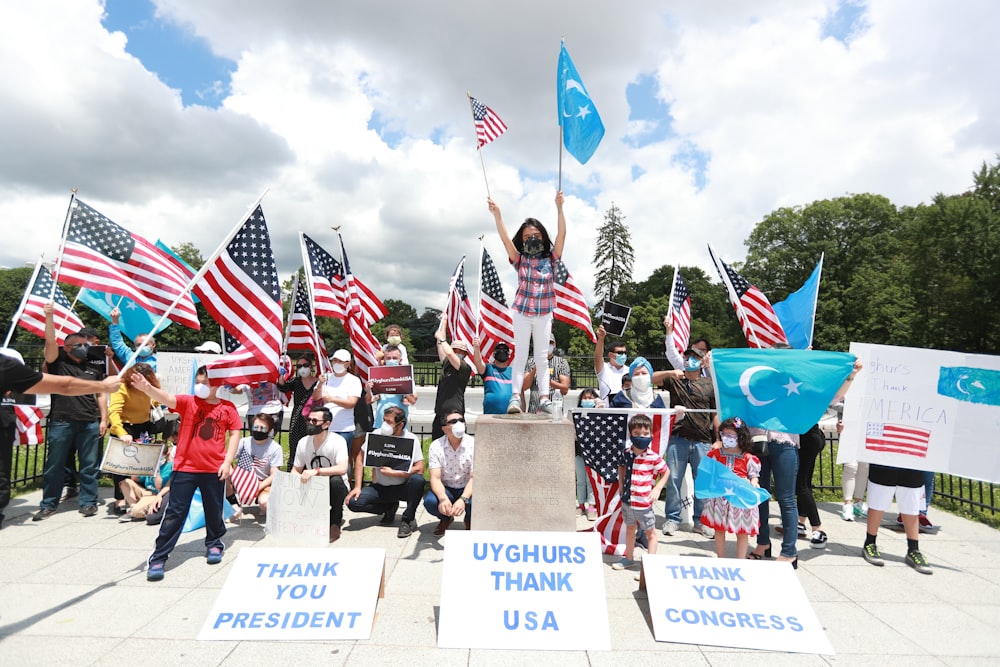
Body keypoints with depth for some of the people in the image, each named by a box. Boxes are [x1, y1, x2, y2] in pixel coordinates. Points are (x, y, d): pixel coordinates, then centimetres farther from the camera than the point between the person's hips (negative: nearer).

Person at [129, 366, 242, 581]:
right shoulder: (188, 402, -2)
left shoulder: (228, 408, 0)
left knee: (214, 511, 15)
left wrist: (228, 461, -4)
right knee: (175, 513, 1)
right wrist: (147, 388, -42)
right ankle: (158, 557, 12)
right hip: (185, 468, -1)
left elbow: (235, 434, 3)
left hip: (215, 470, 1)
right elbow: (166, 398, -21)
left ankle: (214, 544, 38)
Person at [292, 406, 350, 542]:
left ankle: (335, 522, -11)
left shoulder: (338, 441, -19)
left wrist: (316, 471, -43)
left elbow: (342, 469, -33)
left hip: (335, 489, -4)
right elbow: (296, 470, 8)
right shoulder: (303, 442, -2)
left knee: (335, 480, -36)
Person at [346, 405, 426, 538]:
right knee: (353, 502, -20)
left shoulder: (411, 439, -15)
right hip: (380, 487, 3)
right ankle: (389, 508, 8)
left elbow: (419, 469, -20)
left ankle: (408, 519, -9)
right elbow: (360, 458, -1)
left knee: (417, 480, -34)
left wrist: (392, 473, -20)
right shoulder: (376, 434, -8)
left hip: (402, 487, -3)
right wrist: (357, 487, -8)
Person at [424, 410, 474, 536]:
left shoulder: (474, 444, -17)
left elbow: (474, 477, -20)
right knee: (430, 501, -30)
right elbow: (435, 478, -18)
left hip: (467, 489, -1)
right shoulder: (436, 446, -13)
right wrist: (443, 498, -40)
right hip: (445, 489, 1)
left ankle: (470, 520, 7)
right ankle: (445, 519, 9)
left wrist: (463, 499, -38)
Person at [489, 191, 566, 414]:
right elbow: (505, 238, -9)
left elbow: (561, 234, -8)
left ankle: (544, 398, 3)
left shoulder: (551, 258, 3)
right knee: (520, 356, 0)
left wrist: (559, 208, -18)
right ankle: (515, 397, -5)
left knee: (541, 357, 4)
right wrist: (497, 214, -19)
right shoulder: (520, 260, 3)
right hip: (521, 312, 0)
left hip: (544, 314, 0)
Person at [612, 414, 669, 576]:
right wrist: (621, 483, 6)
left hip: (644, 502, -5)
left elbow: (665, 472, -1)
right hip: (627, 500, 5)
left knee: (650, 533, 11)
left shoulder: (654, 458, -17)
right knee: (630, 530, 23)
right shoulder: (626, 453, -6)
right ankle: (629, 558, 41)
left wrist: (657, 489, -9)